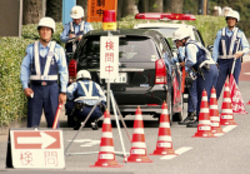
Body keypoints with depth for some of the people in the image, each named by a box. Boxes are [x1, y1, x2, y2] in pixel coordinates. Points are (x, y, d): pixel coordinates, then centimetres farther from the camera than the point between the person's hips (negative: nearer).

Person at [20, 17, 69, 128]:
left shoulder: (58, 50, 4)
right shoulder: (31, 49, 7)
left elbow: (64, 72, 5)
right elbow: (24, 69, 9)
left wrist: (63, 92, 0)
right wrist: (25, 87, -2)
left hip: (51, 88, -1)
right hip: (35, 88, 1)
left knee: (53, 122, 2)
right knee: (32, 123, 1)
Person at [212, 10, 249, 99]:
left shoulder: (240, 34, 8)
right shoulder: (220, 33, 9)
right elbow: (215, 49, 8)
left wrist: (241, 52, -19)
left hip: (234, 61, 0)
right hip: (222, 61, 0)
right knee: (217, 85, -4)